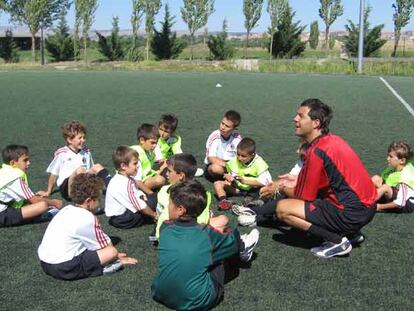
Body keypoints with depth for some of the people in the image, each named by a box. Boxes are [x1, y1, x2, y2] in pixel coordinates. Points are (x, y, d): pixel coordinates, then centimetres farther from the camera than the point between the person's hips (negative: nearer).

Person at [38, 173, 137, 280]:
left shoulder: (67, 210, 14)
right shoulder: (87, 218, -12)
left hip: (45, 263, 9)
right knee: (112, 251, -10)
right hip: (65, 269, -9)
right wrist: (117, 256, 19)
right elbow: (105, 245, 0)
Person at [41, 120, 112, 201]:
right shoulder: (61, 154, 1)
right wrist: (48, 192, 18)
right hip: (66, 188, -4)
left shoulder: (86, 152, 16)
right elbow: (53, 174, 10)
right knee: (80, 170, -32)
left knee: (97, 167, -19)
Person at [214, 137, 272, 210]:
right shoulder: (235, 161, -5)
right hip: (238, 188, 3)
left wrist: (244, 181, -31)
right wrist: (229, 178, -25)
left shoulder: (259, 163, -16)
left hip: (254, 188, -3)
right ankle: (223, 201, -36)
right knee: (217, 183, -15)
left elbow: (264, 182, -24)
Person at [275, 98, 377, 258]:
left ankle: (338, 241, -5)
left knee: (282, 208, -10)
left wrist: (284, 189, 10)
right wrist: (296, 180, 18)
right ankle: (351, 232, 19)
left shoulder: (317, 152, -18)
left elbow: (303, 196, -8)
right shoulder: (333, 140, 8)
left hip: (351, 214, -9)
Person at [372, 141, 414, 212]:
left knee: (385, 187, -32)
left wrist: (380, 207, -22)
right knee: (375, 178, -5)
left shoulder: (404, 177, -28)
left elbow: (400, 203, -28)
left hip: (406, 204, -9)